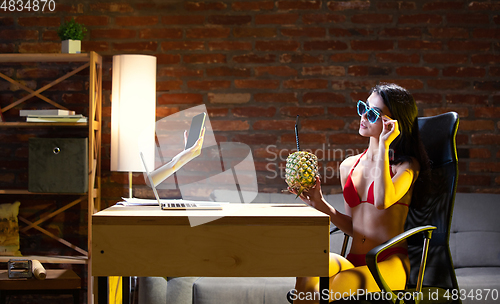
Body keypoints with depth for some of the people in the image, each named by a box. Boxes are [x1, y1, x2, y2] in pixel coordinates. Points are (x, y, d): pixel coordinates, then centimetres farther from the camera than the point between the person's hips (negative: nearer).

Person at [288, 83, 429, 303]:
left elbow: (382, 201, -23)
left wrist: (383, 146, -16)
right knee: (307, 272, -30)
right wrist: (320, 204, 3)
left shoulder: (407, 165, 0)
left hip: (389, 265, -5)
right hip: (353, 262, 5)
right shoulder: (349, 166, 15)